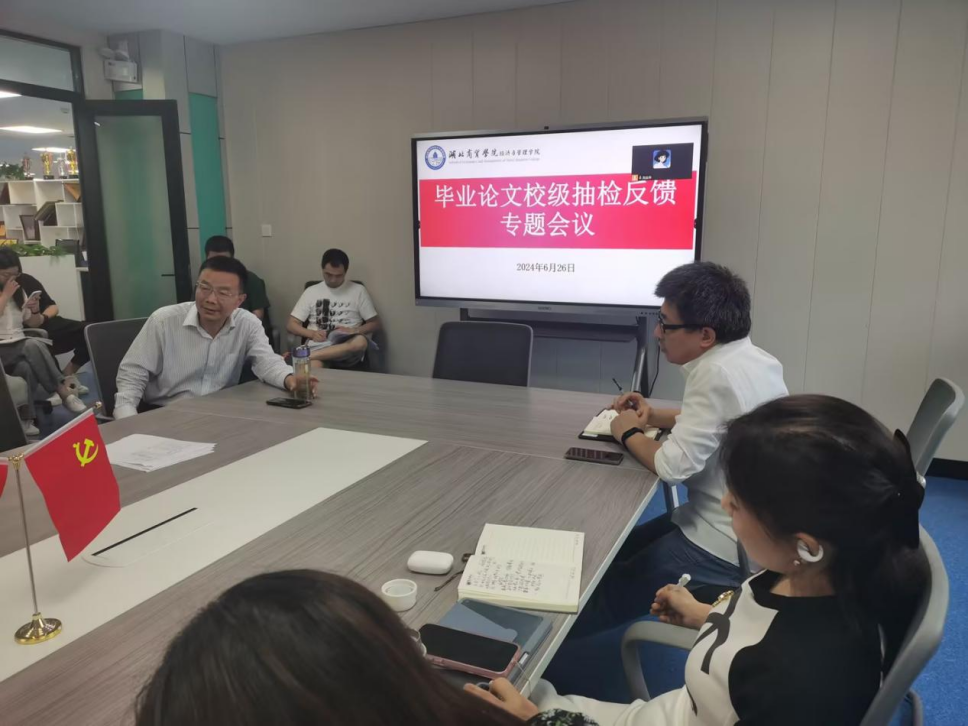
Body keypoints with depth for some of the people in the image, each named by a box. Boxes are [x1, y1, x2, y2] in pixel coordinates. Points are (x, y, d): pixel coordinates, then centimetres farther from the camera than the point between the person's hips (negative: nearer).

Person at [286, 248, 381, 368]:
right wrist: (312, 333, -6)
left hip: (346, 346, 2)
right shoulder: (311, 291, 16)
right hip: (318, 345, -2)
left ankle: (307, 357, -35)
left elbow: (375, 323, 13)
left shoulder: (358, 290, 12)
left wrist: (353, 331, -7)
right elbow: (291, 325, 14)